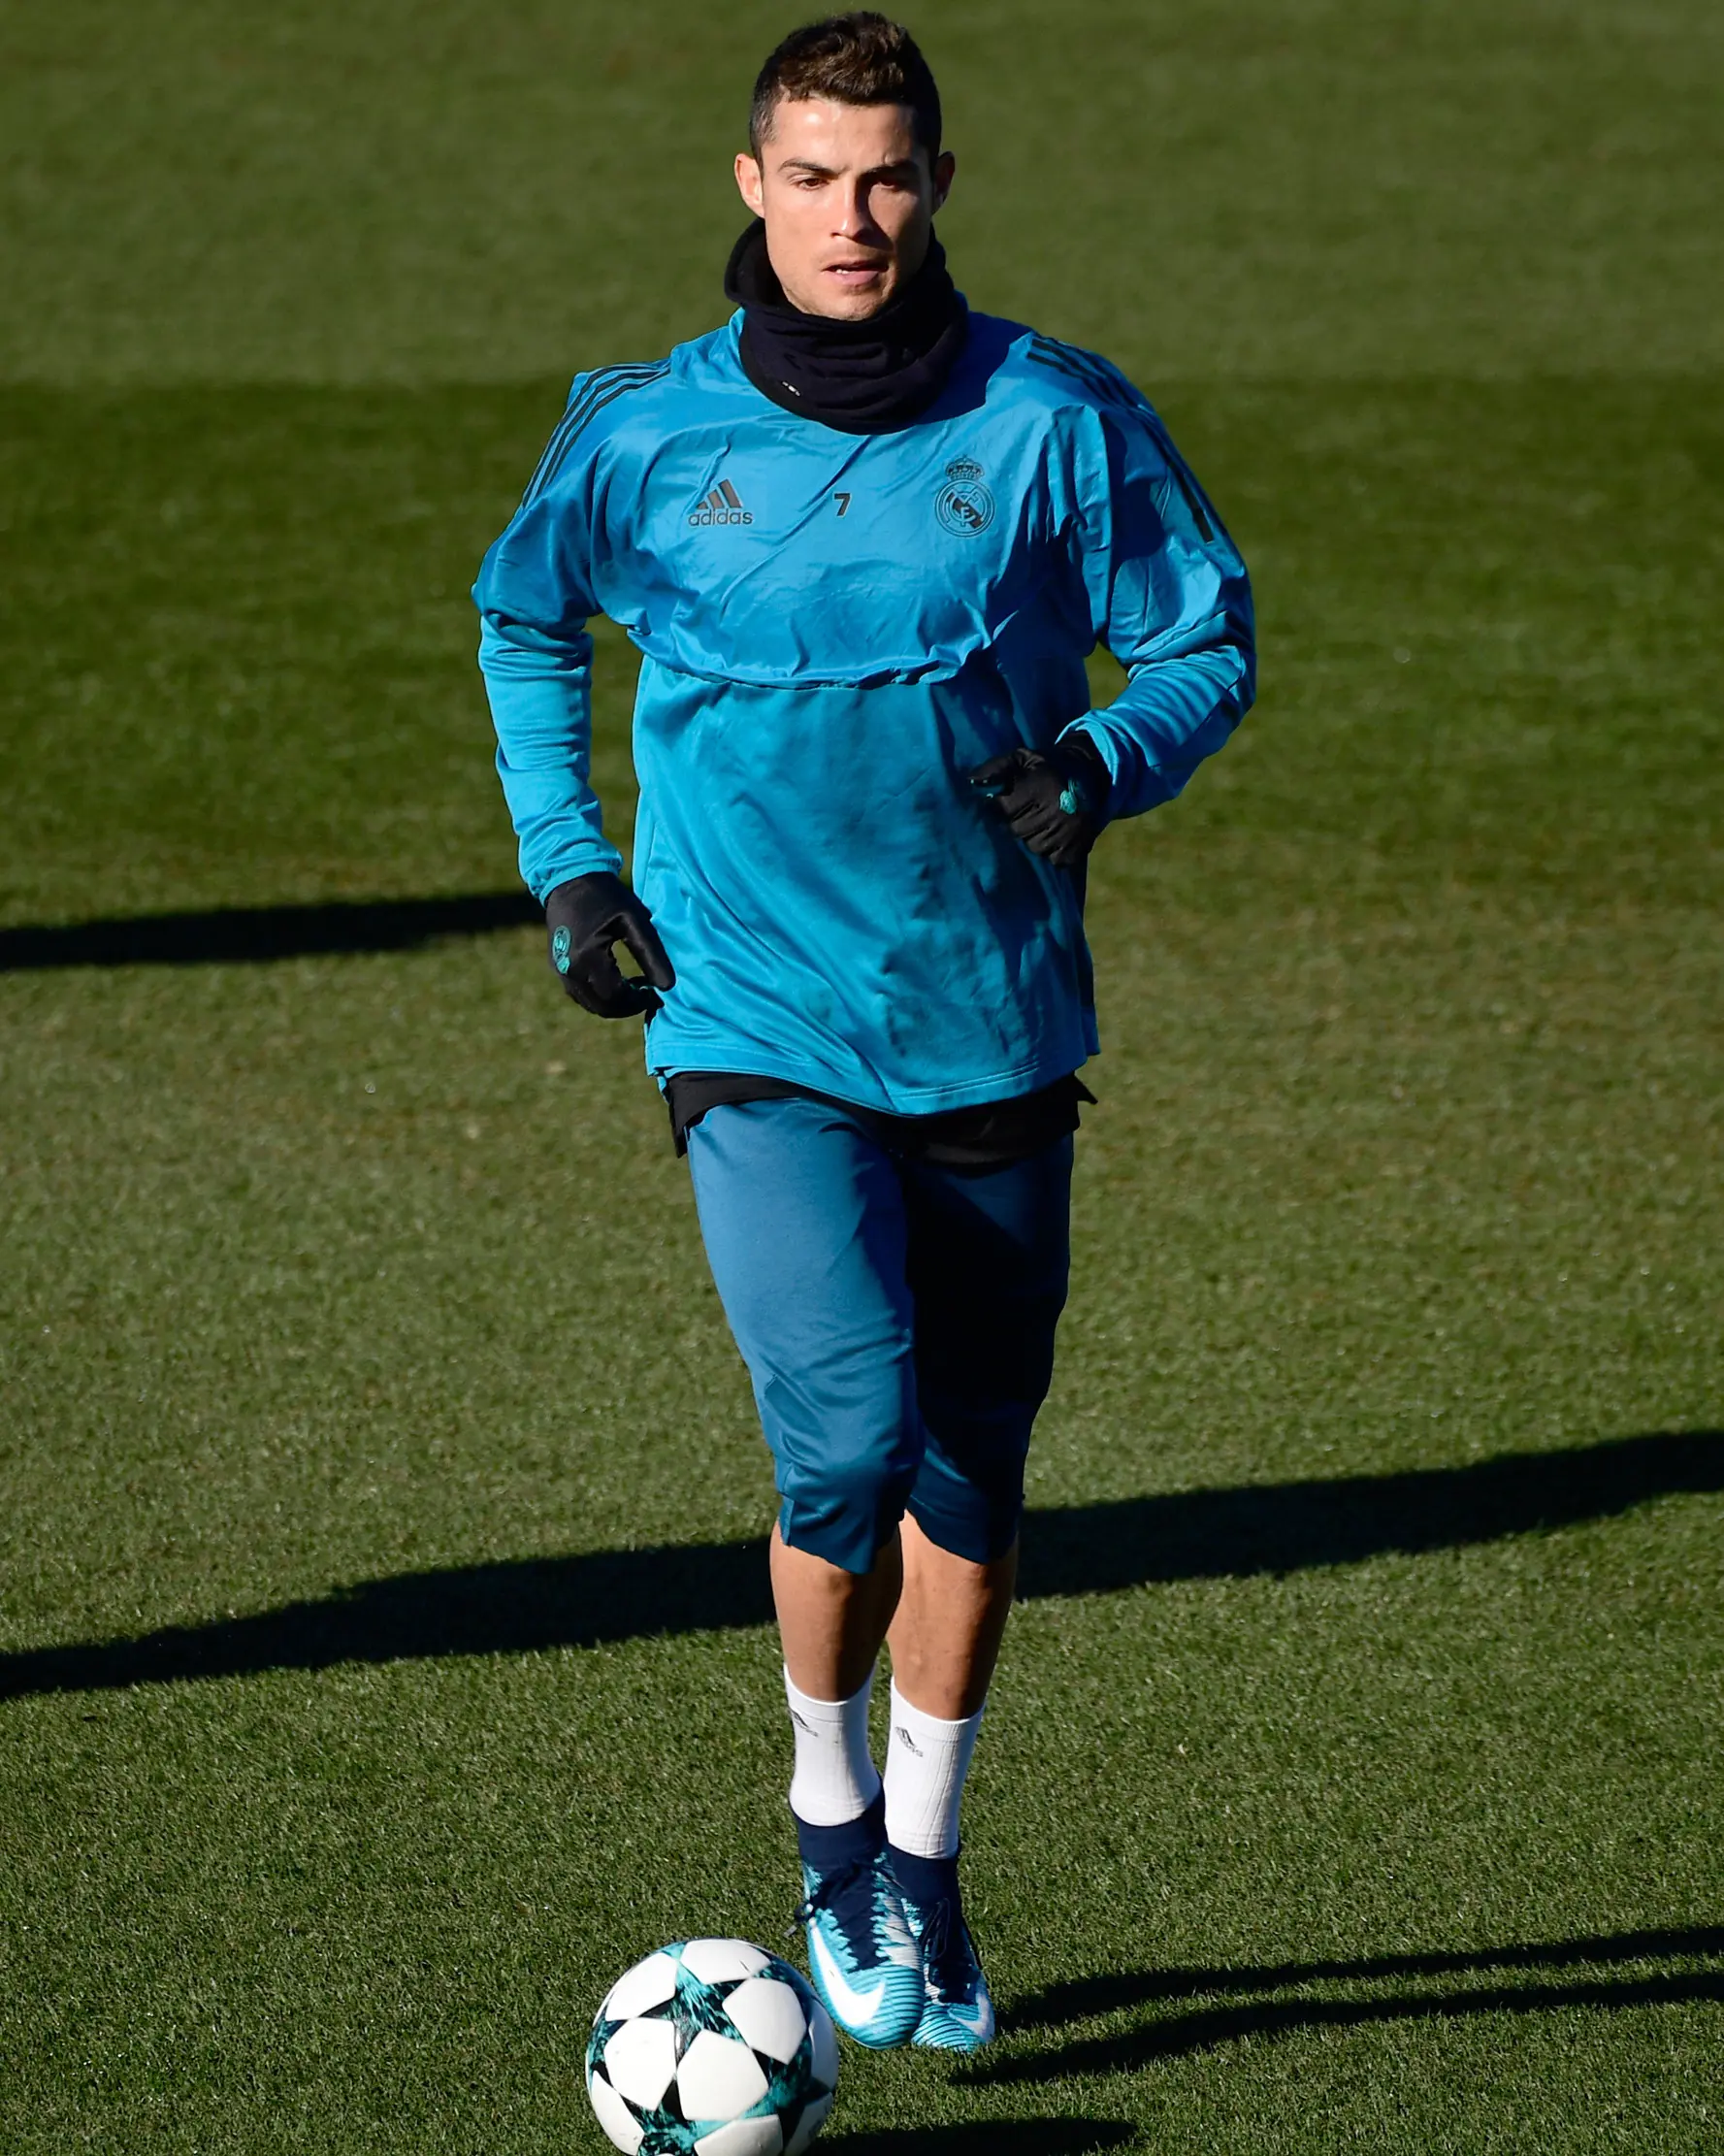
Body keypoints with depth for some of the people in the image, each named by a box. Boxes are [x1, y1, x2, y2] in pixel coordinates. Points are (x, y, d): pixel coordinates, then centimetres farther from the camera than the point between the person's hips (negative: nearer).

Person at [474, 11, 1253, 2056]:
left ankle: (924, 1870, 30)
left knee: (968, 1468, 10)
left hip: (995, 1028, 2)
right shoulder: (647, 433, -3)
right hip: (757, 1024, -2)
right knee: (849, 1436, -18)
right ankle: (832, 1818, 8)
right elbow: (523, 617, 17)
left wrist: (1105, 764, -16)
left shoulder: (1055, 422, -5)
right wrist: (567, 863, 9)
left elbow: (1206, 643, 5)